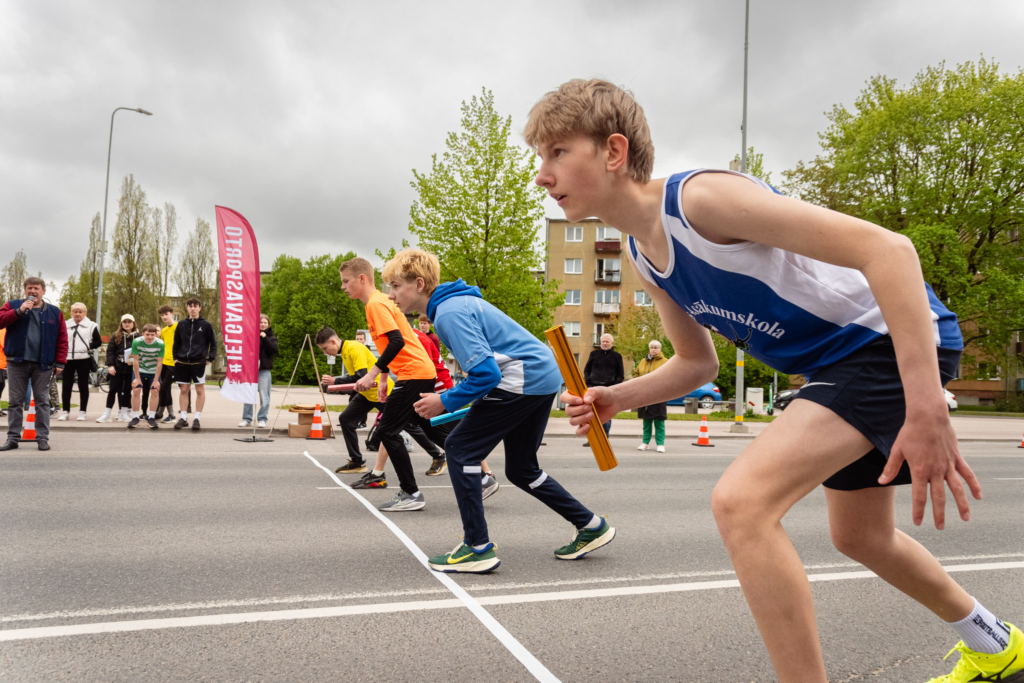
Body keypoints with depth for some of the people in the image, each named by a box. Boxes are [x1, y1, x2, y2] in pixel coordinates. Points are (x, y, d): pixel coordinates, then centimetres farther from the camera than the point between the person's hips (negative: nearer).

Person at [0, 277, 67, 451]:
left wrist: (60, 362, -4)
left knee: (42, 401, 3)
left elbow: (62, 338, 4)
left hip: (43, 364, 0)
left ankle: (43, 438, 8)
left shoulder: (54, 312, 7)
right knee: (15, 401, 6)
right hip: (17, 362, 1)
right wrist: (19, 311, -17)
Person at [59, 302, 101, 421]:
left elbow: (98, 342, 3)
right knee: (66, 385, 3)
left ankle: (82, 412, 8)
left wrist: (88, 346, -13)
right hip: (68, 359, 3)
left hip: (84, 359, -2)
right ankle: (65, 411, 12)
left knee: (83, 386, 2)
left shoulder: (91, 326, 4)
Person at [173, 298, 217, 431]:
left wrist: (211, 358, -2)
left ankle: (197, 418, 5)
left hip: (199, 362, -3)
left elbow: (213, 342, 6)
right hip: (182, 362, 3)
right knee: (184, 389, 6)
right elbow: (176, 343, 17)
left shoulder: (206, 324, 2)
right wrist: (176, 357, 8)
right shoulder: (181, 324, 10)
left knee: (200, 390, -1)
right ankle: (183, 417, 12)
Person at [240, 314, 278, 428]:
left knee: (264, 396, -1)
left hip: (264, 369, -1)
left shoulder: (271, 336, 7)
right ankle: (247, 419, 11)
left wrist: (265, 338, -14)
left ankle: (262, 419, 7)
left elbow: (274, 349, -9)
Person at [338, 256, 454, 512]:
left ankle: (411, 494, 0)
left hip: (413, 373, -10)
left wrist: (372, 374, -22)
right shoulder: (380, 301, 19)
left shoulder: (376, 304, -11)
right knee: (435, 429, 16)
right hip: (423, 371, 10)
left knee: (387, 431, -5)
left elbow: (397, 341, -22)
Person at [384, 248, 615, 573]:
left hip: (524, 379, -10)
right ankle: (591, 527, 26)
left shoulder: (449, 312, -17)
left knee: (460, 448, -5)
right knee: (521, 469, 18)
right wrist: (451, 398, 19)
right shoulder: (454, 302, 16)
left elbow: (486, 374, -23)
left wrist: (445, 402, -11)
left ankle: (477, 547, -3)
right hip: (544, 376, 10)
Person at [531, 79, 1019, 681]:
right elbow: (699, 363, 13)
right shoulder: (643, 257, 3)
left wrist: (927, 412, -35)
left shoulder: (700, 195, -25)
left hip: (897, 340, -9)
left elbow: (889, 249, -30)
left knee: (741, 501, -25)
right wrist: (615, 399, -4)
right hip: (839, 360, 9)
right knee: (859, 537, 24)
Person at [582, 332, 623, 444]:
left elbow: (621, 375, 12)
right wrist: (587, 381, 2)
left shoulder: (617, 356, 9)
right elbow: (586, 370, 18)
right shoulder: (594, 354, 13)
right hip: (594, 388, 1)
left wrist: (615, 386, -4)